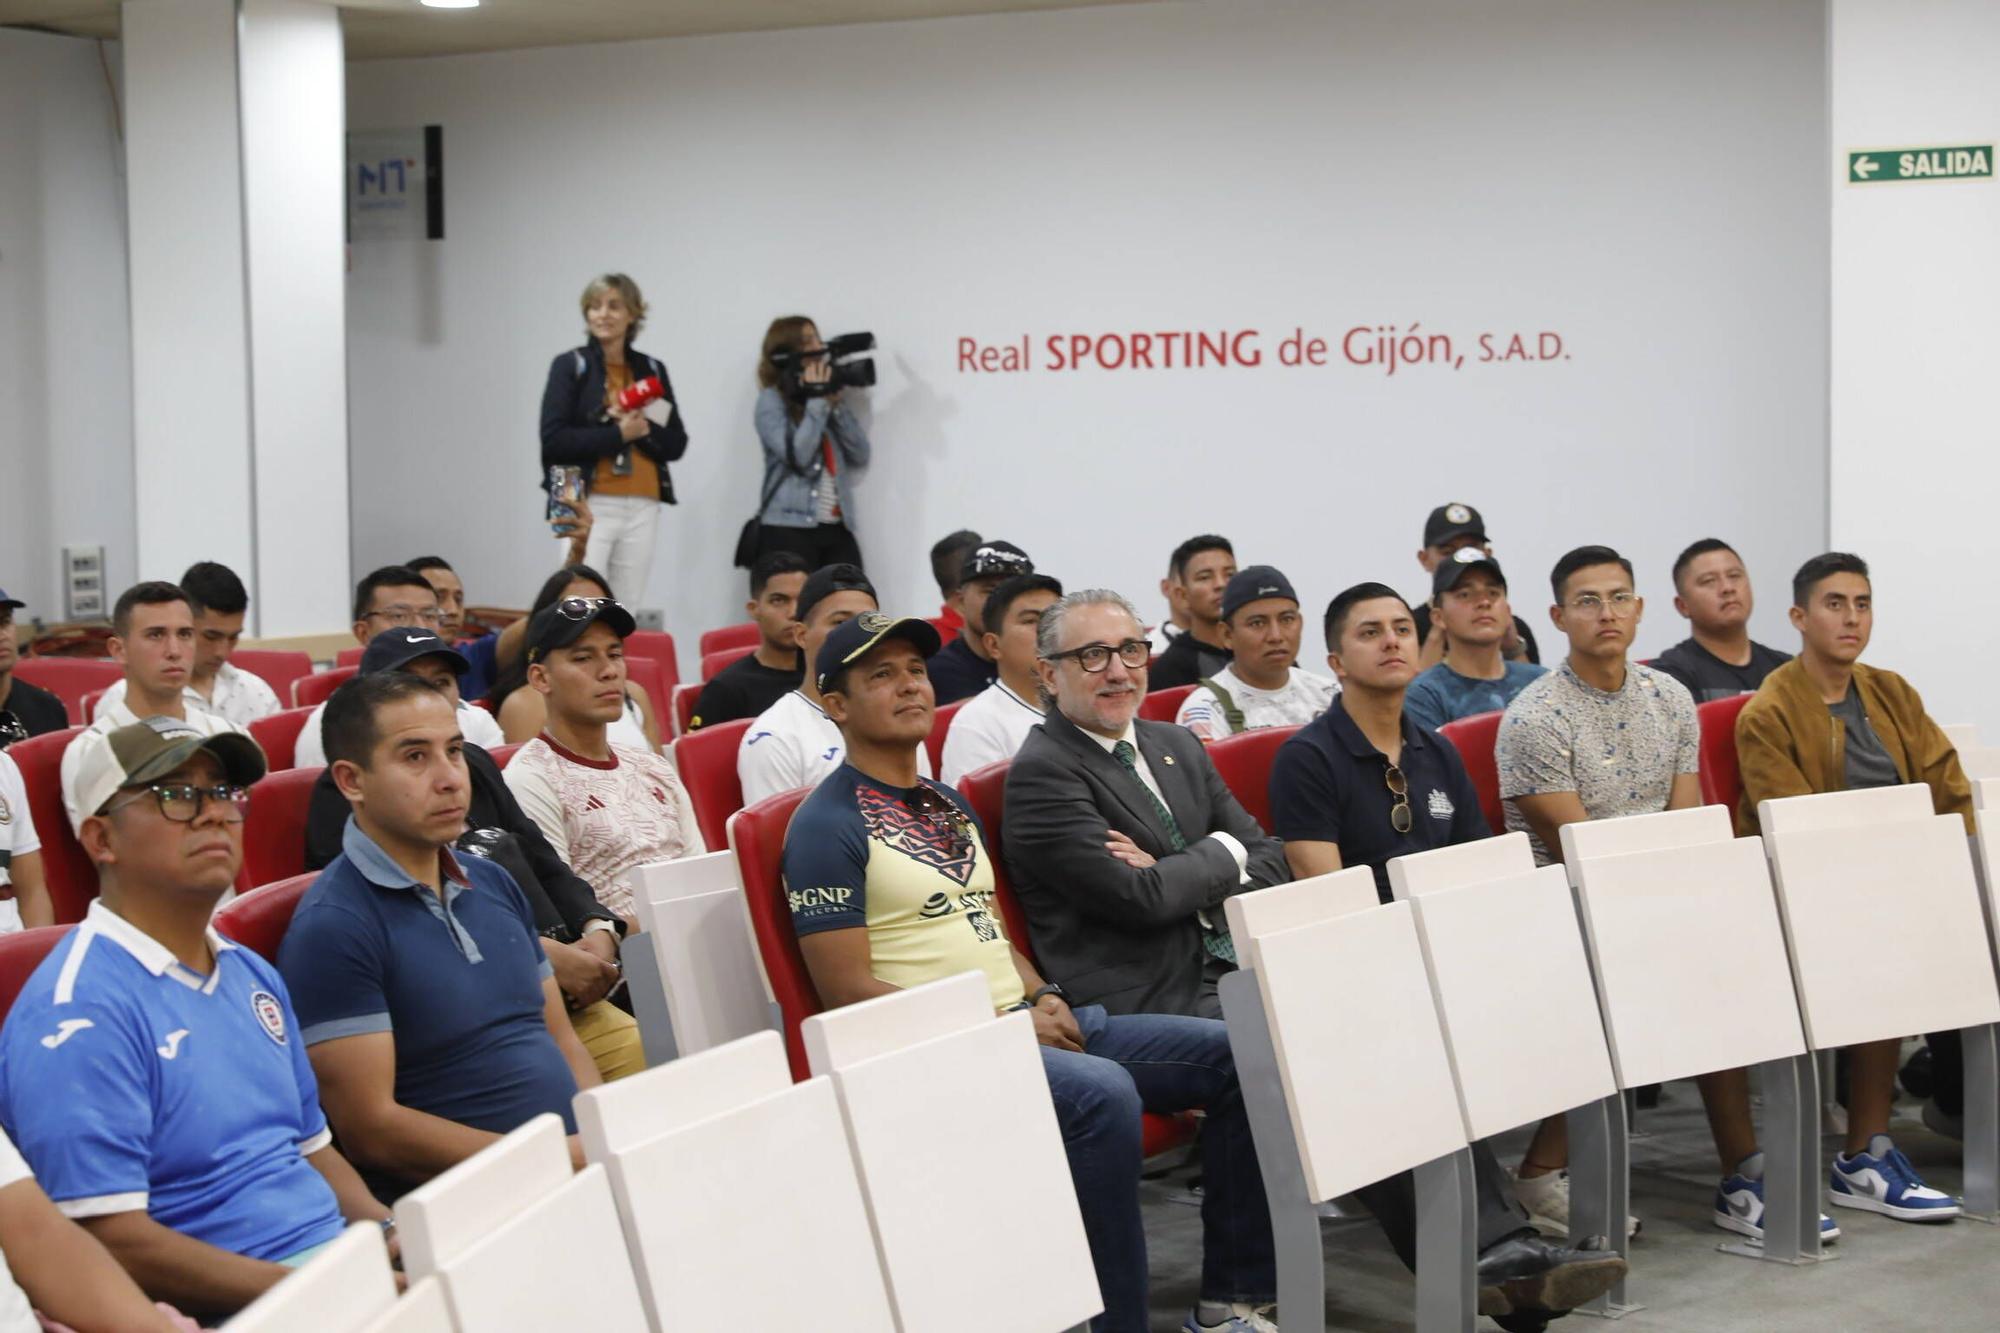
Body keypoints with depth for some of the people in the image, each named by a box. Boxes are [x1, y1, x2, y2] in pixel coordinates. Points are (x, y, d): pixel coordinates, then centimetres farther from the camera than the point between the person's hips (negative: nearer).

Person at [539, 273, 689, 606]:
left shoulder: (651, 370, 13)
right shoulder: (570, 366, 2)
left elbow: (676, 444, 10)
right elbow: (553, 440, -8)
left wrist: (644, 428, -9)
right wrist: (619, 434, -12)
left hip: (642, 509, 4)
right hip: (589, 506, -4)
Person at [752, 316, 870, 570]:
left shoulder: (828, 393, 16)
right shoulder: (771, 400, 0)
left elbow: (861, 456, 9)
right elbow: (797, 456, -13)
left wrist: (837, 404, 0)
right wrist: (816, 401, -7)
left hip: (837, 530, 5)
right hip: (788, 530, -5)